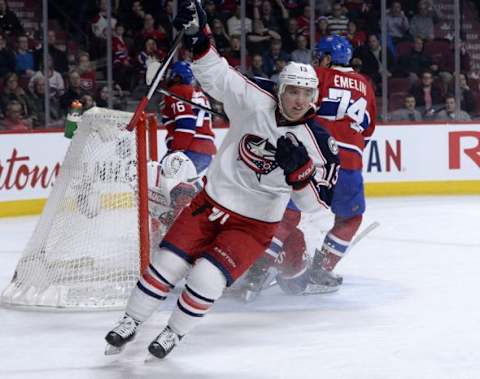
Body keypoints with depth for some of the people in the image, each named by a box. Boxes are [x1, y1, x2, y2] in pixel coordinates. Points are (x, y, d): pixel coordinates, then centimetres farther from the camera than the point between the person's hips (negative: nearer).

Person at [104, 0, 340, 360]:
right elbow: (216, 74, -9)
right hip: (211, 203, 2)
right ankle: (130, 323, 20)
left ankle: (174, 333, 10)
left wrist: (299, 168, -32)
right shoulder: (255, 104, -12)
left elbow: (315, 202, -14)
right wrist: (197, 36, -24)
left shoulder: (318, 143, -15)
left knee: (206, 278, -17)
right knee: (167, 263, -2)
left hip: (254, 224, -2)